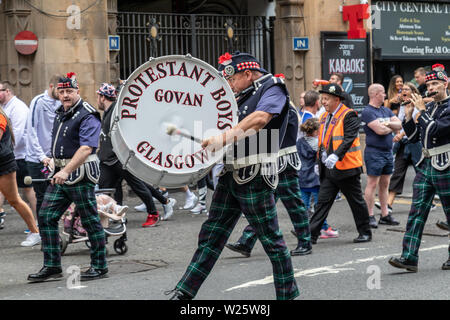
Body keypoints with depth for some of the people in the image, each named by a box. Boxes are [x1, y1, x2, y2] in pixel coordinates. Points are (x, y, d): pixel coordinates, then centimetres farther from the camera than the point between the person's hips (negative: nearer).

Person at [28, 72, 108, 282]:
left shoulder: (87, 116, -13)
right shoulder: (60, 113, 15)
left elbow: (86, 148, -25)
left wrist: (66, 171, -33)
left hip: (80, 175, -8)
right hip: (60, 174, 9)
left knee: (90, 221, 0)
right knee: (46, 217, 4)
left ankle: (99, 266, 11)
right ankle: (52, 266, 10)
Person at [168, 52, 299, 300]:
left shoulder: (273, 89, -6)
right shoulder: (243, 97, 21)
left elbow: (259, 120, -24)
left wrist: (224, 138, -32)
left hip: (254, 177, -8)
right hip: (230, 175, 8)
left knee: (270, 238, 0)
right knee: (211, 236, 8)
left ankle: (288, 294, 13)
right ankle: (184, 292, 11)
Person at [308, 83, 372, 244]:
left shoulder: (349, 115, -11)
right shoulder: (324, 117, 14)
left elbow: (349, 139, -22)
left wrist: (336, 155, -33)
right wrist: (319, 161, 19)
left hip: (346, 168, -7)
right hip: (328, 170, 7)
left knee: (356, 202, 5)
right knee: (322, 201, 4)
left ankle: (365, 232, 18)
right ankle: (312, 235, 3)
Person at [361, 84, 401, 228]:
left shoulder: (386, 110, 15)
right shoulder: (367, 112, -11)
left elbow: (399, 125, 8)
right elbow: (380, 130, -20)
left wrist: (388, 124, -11)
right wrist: (392, 128, -1)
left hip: (388, 151, 8)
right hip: (374, 152, -8)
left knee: (384, 184, 11)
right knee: (372, 184, -5)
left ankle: (385, 215, 17)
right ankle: (370, 216, -1)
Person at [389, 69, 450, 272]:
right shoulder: (429, 107, 13)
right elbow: (413, 137, 14)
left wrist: (421, 109, -15)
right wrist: (409, 115, 2)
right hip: (426, 165, 7)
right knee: (417, 211, -1)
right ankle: (409, 257, -5)